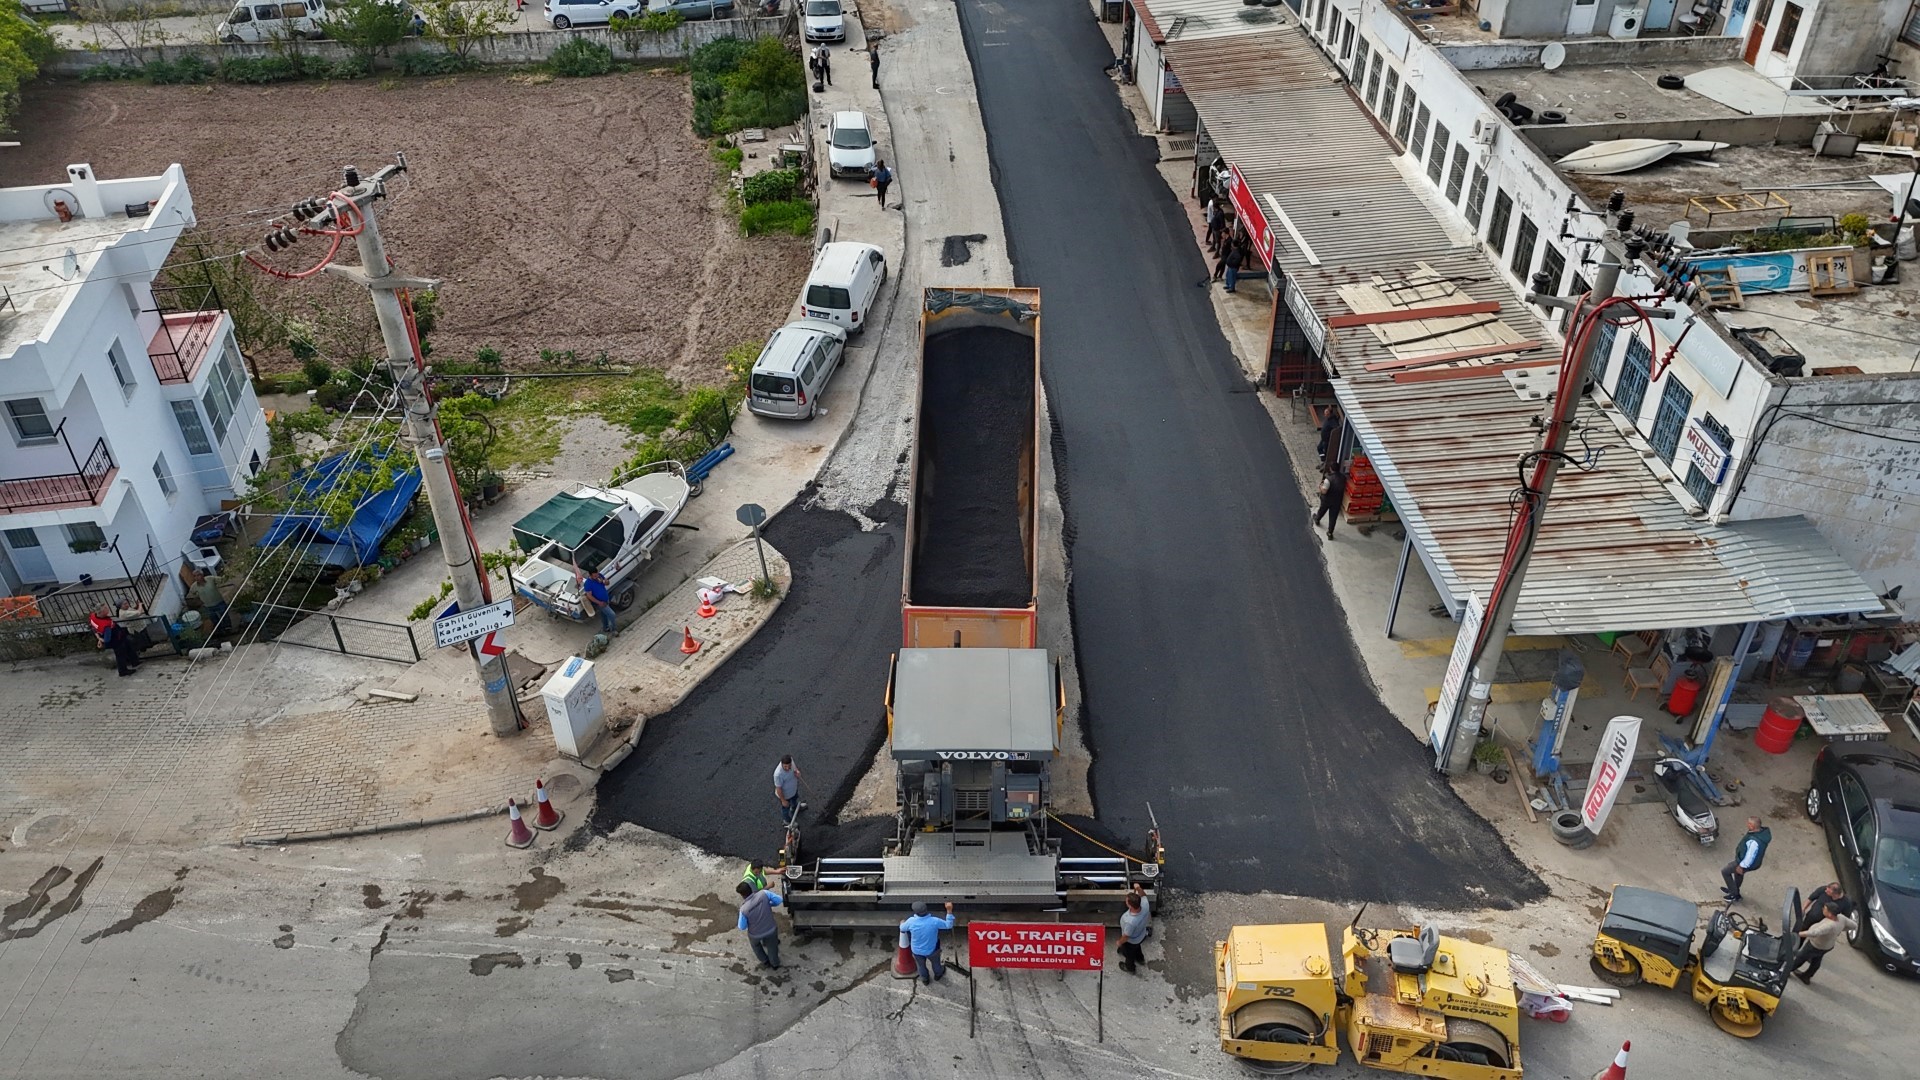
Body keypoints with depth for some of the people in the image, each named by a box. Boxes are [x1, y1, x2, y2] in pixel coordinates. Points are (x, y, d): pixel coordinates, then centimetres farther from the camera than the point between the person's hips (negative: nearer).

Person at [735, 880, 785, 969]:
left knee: (755, 945, 35)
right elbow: (778, 900, -15)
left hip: (756, 934, -2)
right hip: (771, 929, 2)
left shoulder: (744, 909, -33)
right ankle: (775, 964, 55)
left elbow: (742, 927, -17)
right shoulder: (764, 893, -28)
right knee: (772, 947, 31)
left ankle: (765, 962, 53)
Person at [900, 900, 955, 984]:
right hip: (931, 950, -1)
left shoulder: (911, 921, -30)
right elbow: (948, 925, -18)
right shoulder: (934, 921, -33)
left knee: (921, 965, 31)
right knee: (935, 963, 32)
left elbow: (902, 928, -7)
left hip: (917, 950, 1)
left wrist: (902, 923, 16)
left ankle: (925, 979, 57)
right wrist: (949, 910, -22)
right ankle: (938, 974, 61)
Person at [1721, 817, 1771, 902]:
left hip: (1747, 863, -8)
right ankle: (1733, 890, 56)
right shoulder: (1763, 831, -16)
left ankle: (1734, 894, 26)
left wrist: (1741, 866, -16)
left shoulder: (1754, 842, -44)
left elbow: (1750, 857, -33)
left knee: (1725, 871, 12)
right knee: (1739, 873, 33)